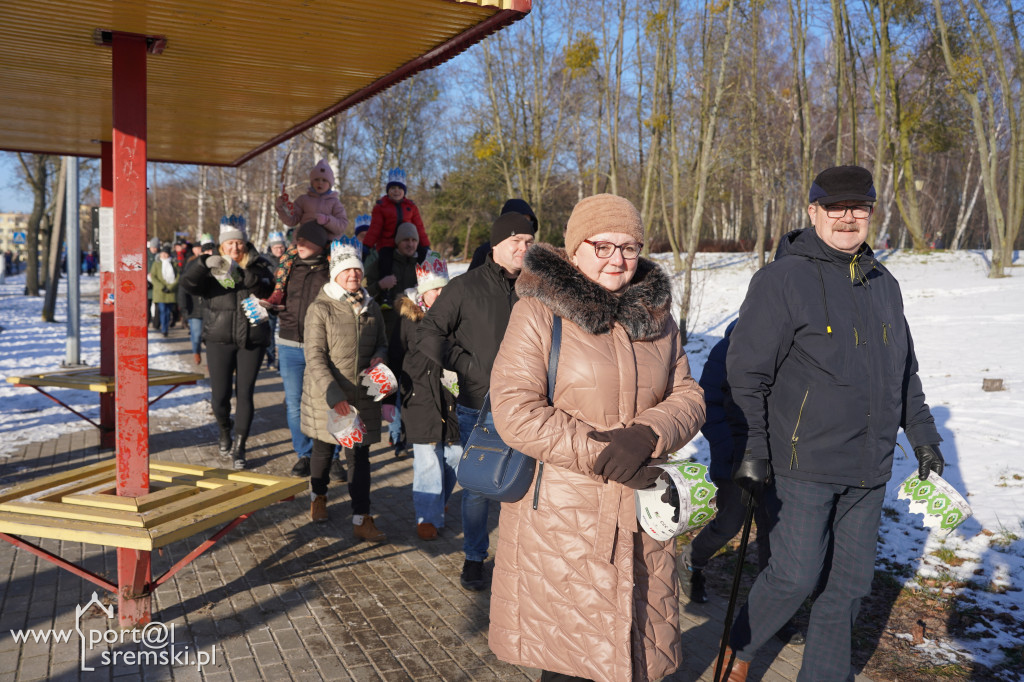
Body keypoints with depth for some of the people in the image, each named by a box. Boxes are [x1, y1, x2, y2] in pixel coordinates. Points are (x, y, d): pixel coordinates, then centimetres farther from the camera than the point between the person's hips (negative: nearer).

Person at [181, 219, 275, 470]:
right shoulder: (212, 268, 3)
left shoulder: (258, 266, 0)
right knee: (220, 396, 2)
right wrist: (204, 263, -32)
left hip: (252, 340, -1)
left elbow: (265, 289, -20)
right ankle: (225, 432, 32)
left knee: (245, 394, 0)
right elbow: (188, 284, -15)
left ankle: (239, 448, 12)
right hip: (220, 339, 1)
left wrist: (239, 272, -34)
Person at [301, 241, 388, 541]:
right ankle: (318, 496, 43)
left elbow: (382, 344, 17)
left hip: (362, 396, 3)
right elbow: (314, 357, -15)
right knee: (323, 449, 16)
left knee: (360, 456, 2)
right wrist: (334, 395, -25)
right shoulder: (320, 308, -10)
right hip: (326, 396, -3)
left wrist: (379, 357, -8)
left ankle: (361, 519, 7)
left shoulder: (371, 307, 5)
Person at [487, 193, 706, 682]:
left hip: (640, 515, 5)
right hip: (559, 518, -4)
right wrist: (599, 453, -18)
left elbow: (688, 398, 7)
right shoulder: (538, 312, -7)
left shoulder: (658, 316, 9)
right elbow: (514, 412, -14)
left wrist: (648, 435, -15)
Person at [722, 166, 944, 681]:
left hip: (869, 468, 7)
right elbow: (747, 373, -12)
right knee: (796, 576, -5)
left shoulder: (884, 285, 13)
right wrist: (751, 449, -16)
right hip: (802, 464, -6)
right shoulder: (782, 280, -9)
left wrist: (923, 436, 23)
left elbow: (904, 373, 23)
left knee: (851, 581, 11)